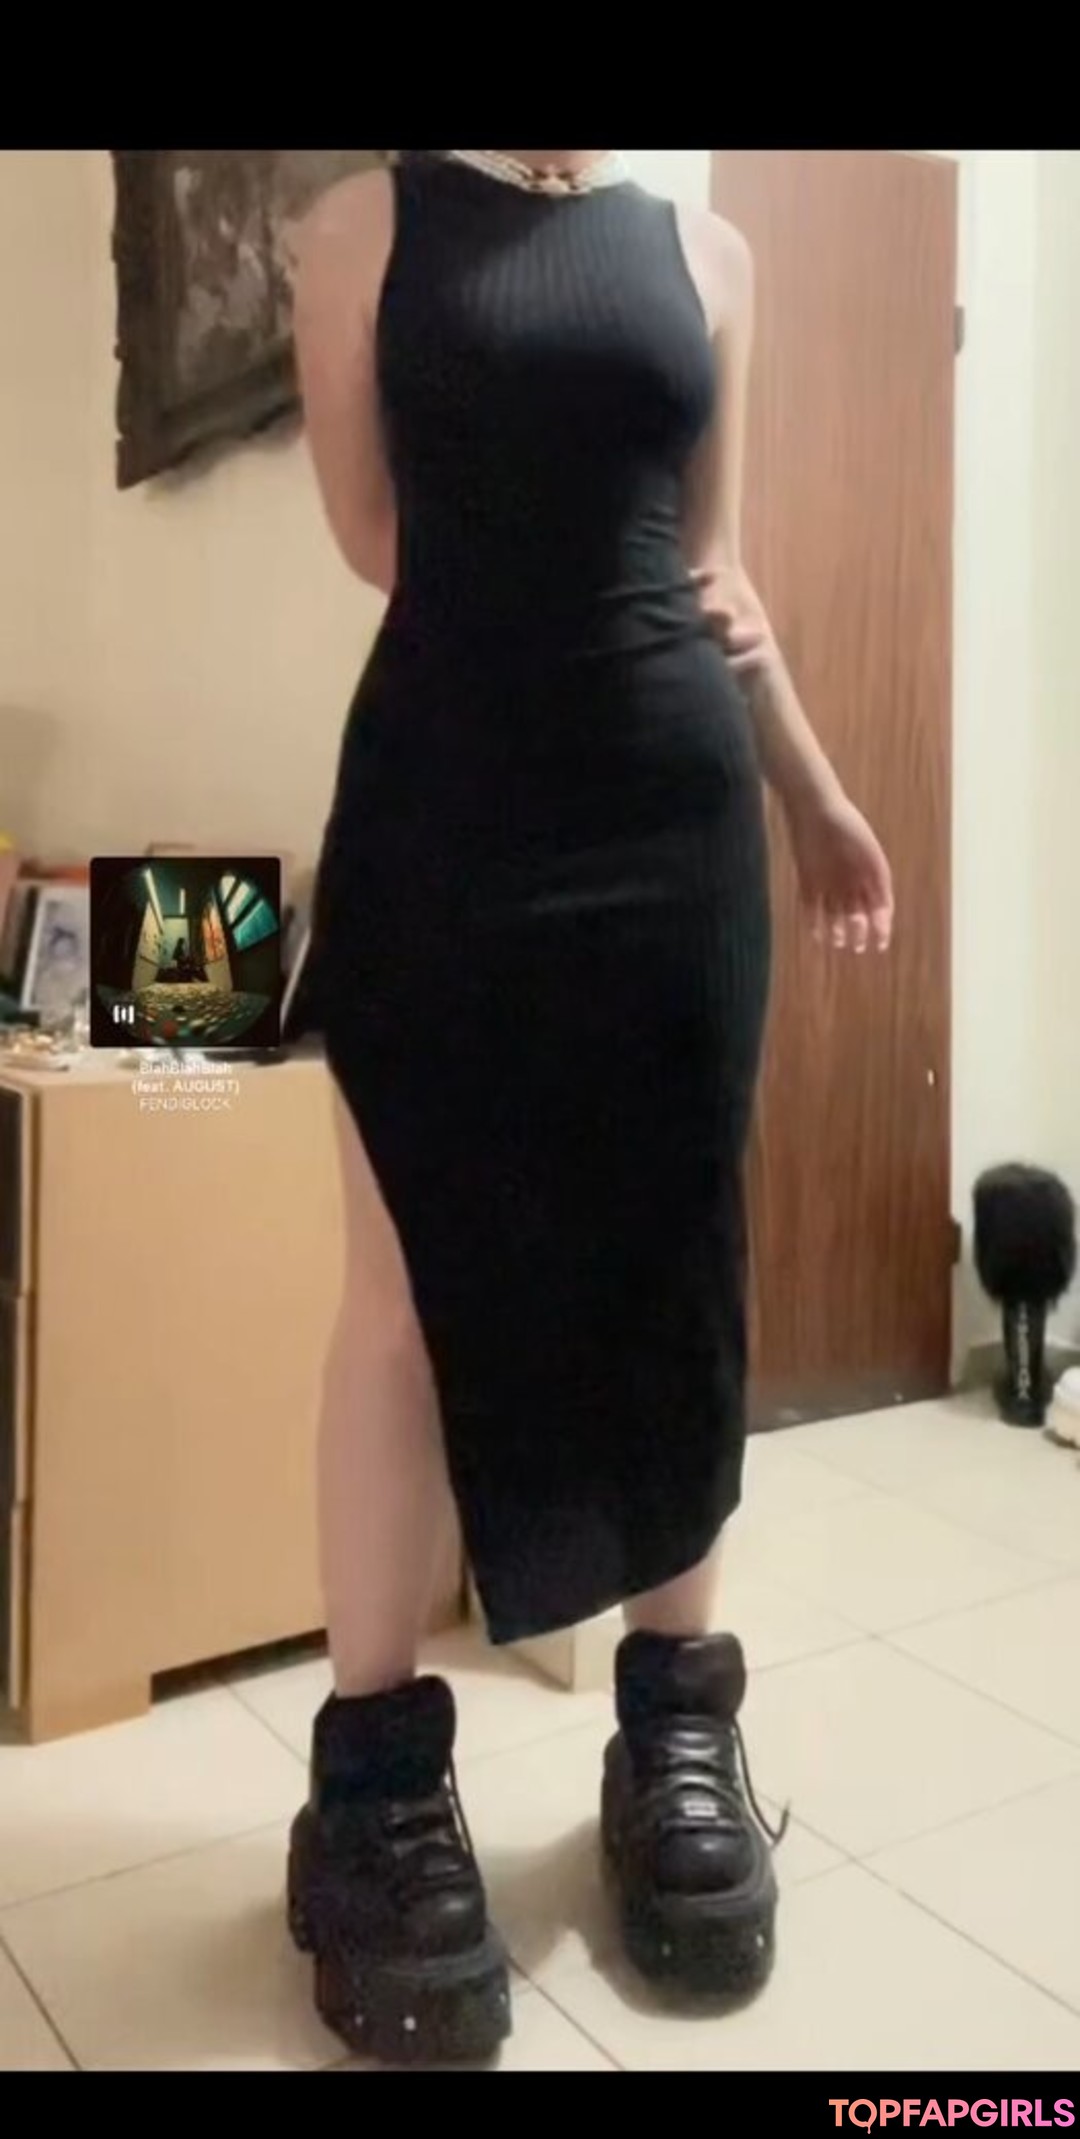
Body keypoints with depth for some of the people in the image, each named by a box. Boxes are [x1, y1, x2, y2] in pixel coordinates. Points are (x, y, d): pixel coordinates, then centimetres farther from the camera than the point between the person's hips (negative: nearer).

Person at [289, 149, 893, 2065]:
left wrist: (819, 795, 20)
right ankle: (378, 1769, 12)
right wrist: (599, 599, 8)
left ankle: (679, 1719, 21)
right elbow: (379, 539, 8)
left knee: (673, 1265, 5)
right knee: (415, 1280, -1)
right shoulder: (366, 226, 10)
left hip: (673, 803, 3)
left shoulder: (705, 251, 17)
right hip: (440, 802, -3)